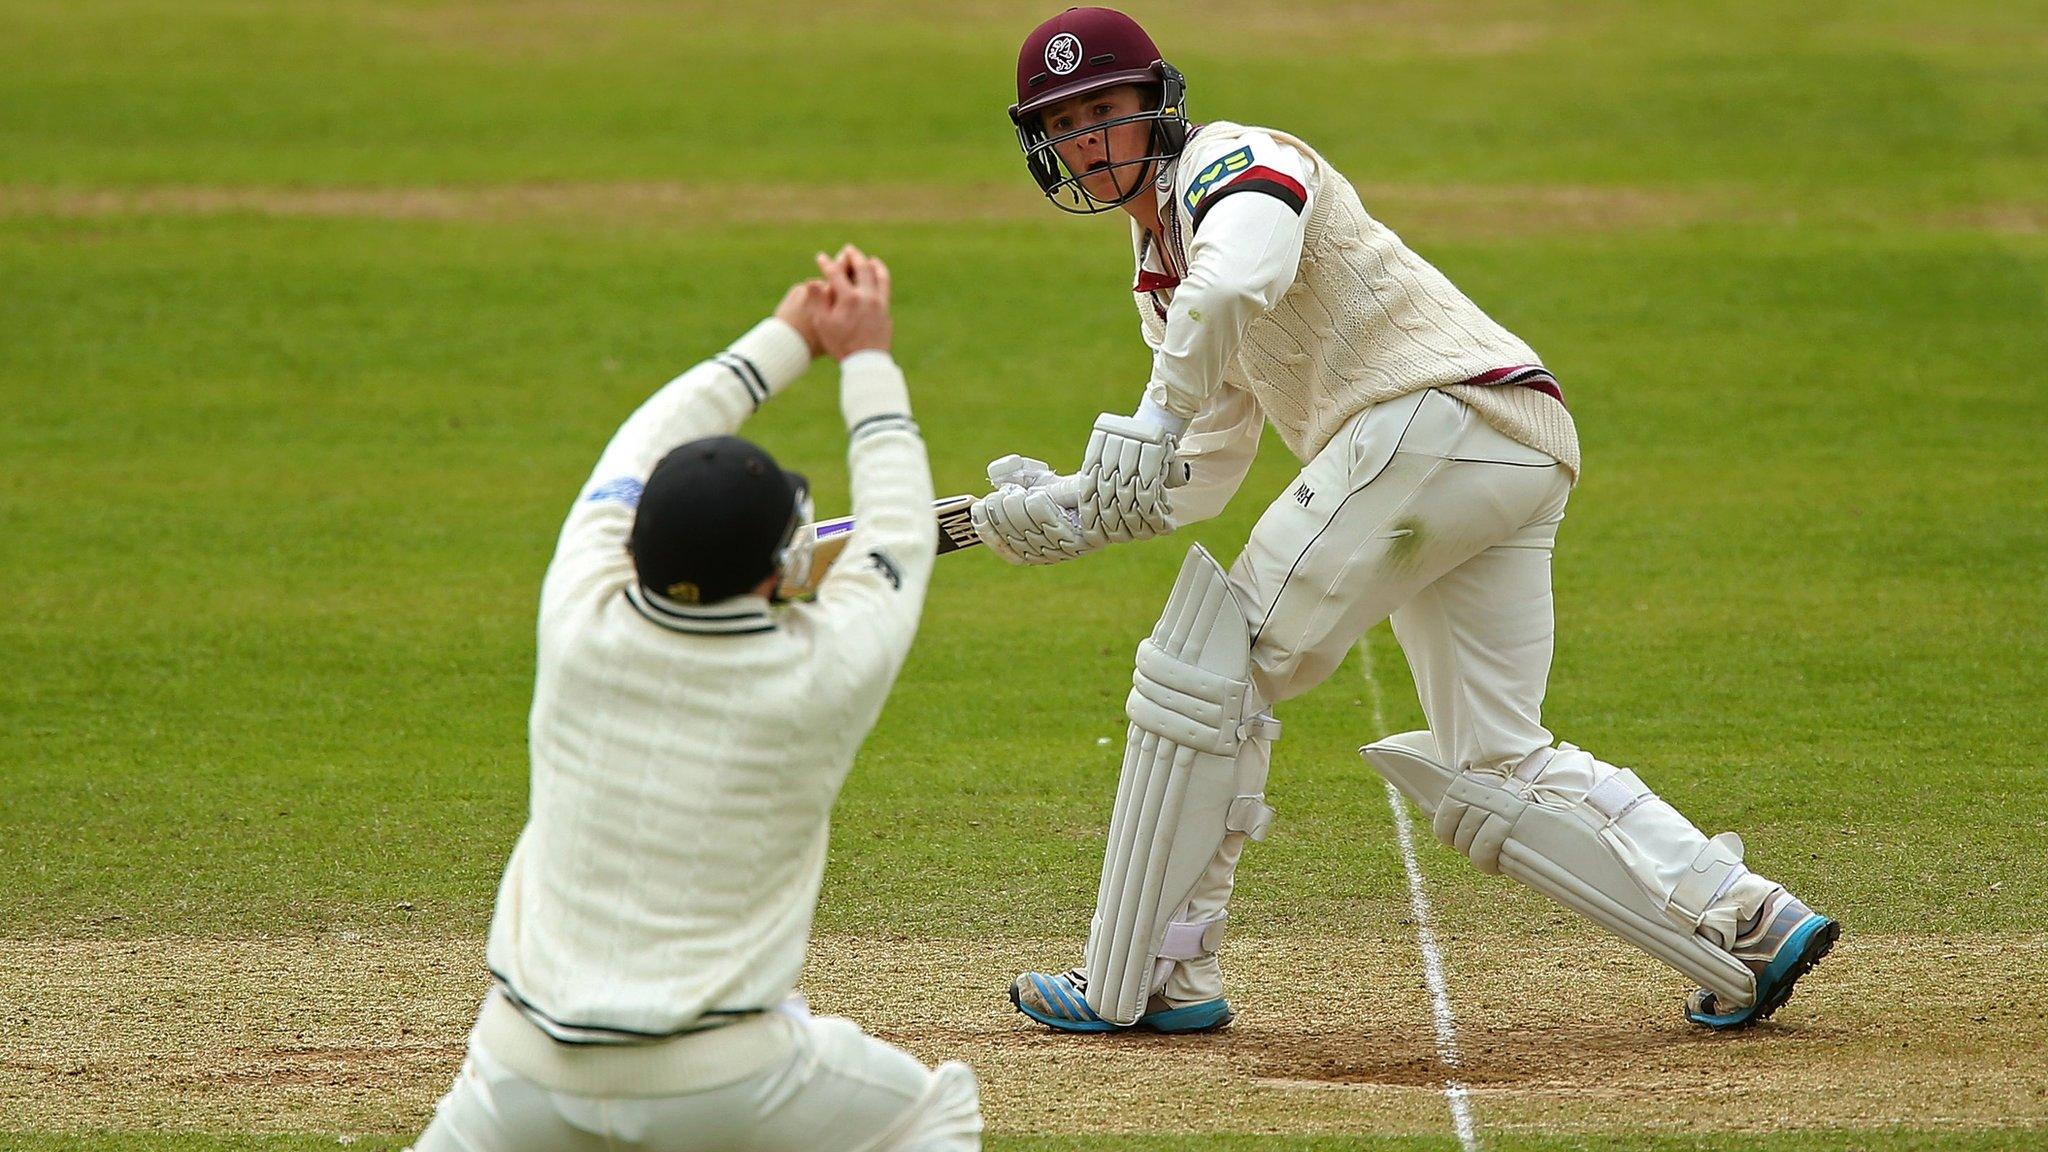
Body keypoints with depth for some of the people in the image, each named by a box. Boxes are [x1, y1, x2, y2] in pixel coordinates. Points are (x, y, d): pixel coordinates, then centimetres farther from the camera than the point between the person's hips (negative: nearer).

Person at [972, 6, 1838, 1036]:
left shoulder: (1229, 162, -1)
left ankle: (1143, 978, -1)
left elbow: (1236, 284, -26)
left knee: (1209, 669, -4)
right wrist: (1058, 513, 9)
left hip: (1434, 417, -10)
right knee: (1494, 771, 10)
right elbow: (1192, 480, 26)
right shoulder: (1162, 264, 28)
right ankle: (1747, 921, 2)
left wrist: (1149, 429, -32)